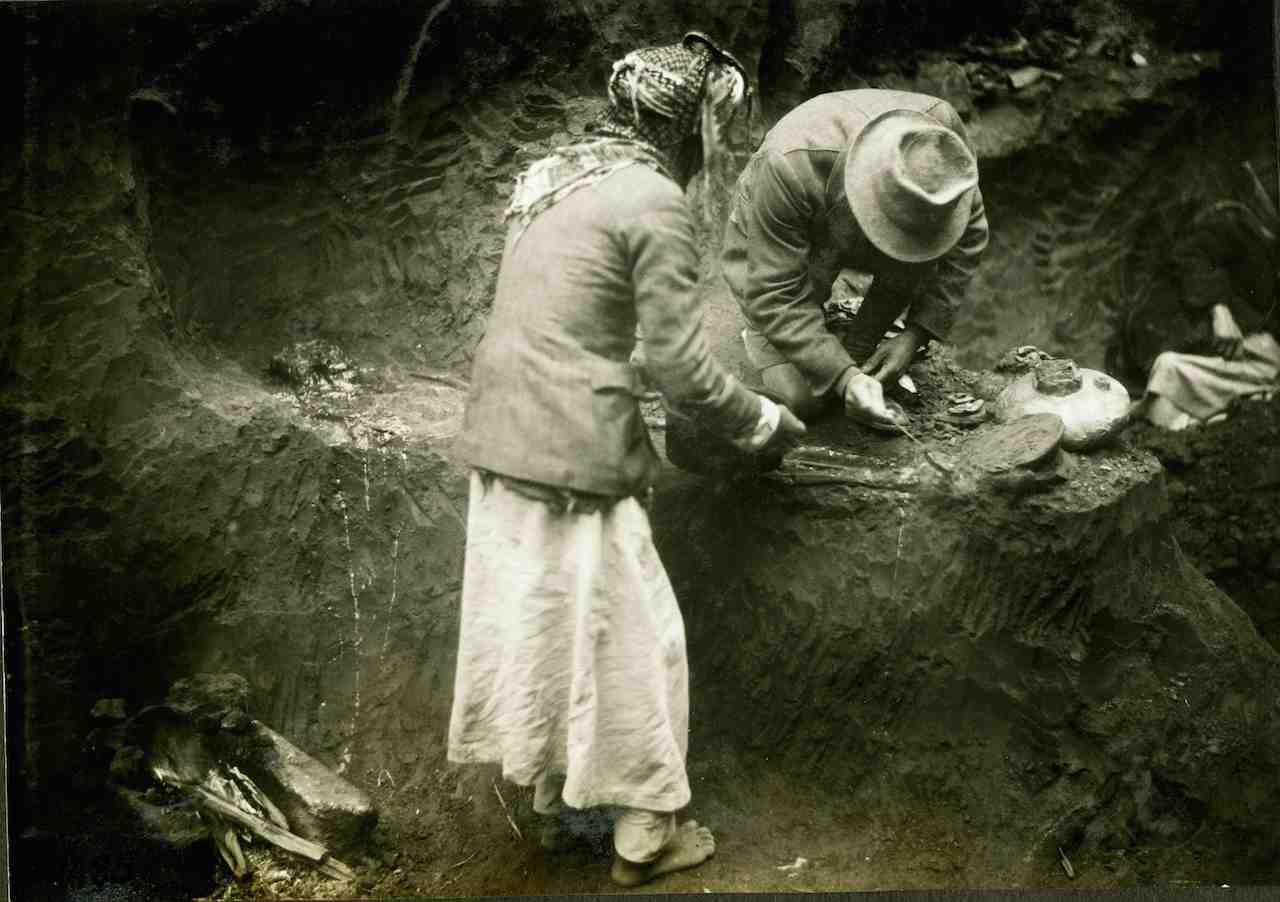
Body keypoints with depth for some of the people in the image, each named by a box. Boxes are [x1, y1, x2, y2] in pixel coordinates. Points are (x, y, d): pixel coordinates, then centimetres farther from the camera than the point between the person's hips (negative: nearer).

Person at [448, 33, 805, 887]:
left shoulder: (557, 176, 11)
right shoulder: (656, 205, -14)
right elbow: (683, 368, -13)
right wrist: (765, 421, 2)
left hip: (499, 439, 8)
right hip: (574, 454, -8)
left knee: (532, 621, 19)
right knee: (624, 638, 7)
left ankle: (554, 799, 35)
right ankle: (641, 834, 21)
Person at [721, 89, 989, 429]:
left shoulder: (941, 126, -29)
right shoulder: (789, 166, -41)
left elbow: (968, 238, -16)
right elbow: (773, 294, -35)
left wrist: (915, 334, -22)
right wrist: (844, 377, -40)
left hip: (855, 240, 4)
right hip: (767, 247, -4)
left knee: (924, 260, -28)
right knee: (801, 398, -17)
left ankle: (858, 349, -2)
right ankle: (760, 331, 15)